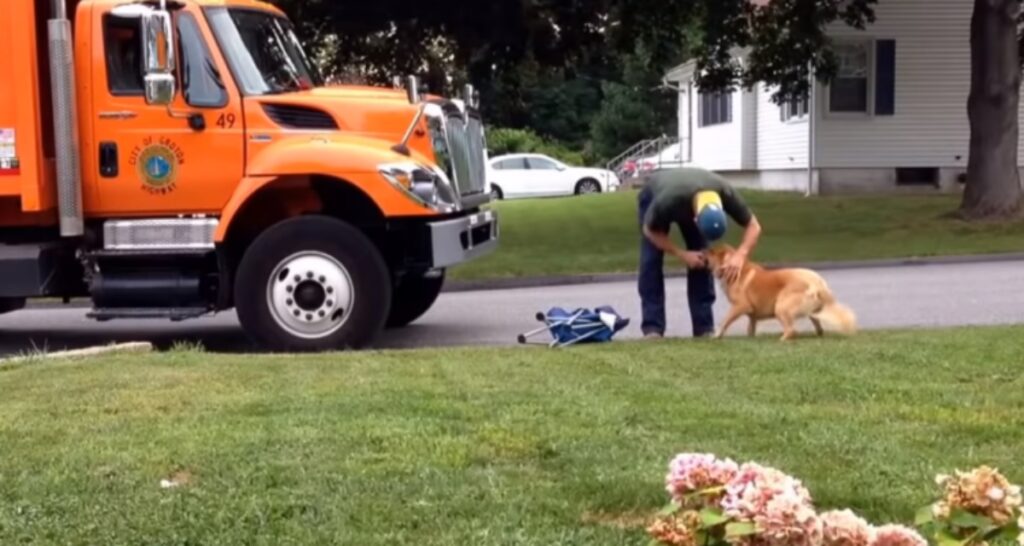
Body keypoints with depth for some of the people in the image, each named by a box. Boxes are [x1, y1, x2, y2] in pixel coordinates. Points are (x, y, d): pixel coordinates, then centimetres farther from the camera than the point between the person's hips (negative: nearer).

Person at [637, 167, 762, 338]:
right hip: (653, 195, -3)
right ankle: (652, 328, -13)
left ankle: (704, 328, -6)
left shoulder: (725, 193, -38)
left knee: (701, 260, -10)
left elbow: (754, 226, -25)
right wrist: (682, 255, -30)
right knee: (651, 262, -17)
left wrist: (740, 255, -42)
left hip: (690, 202, 3)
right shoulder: (668, 200, -46)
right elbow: (650, 230, -25)